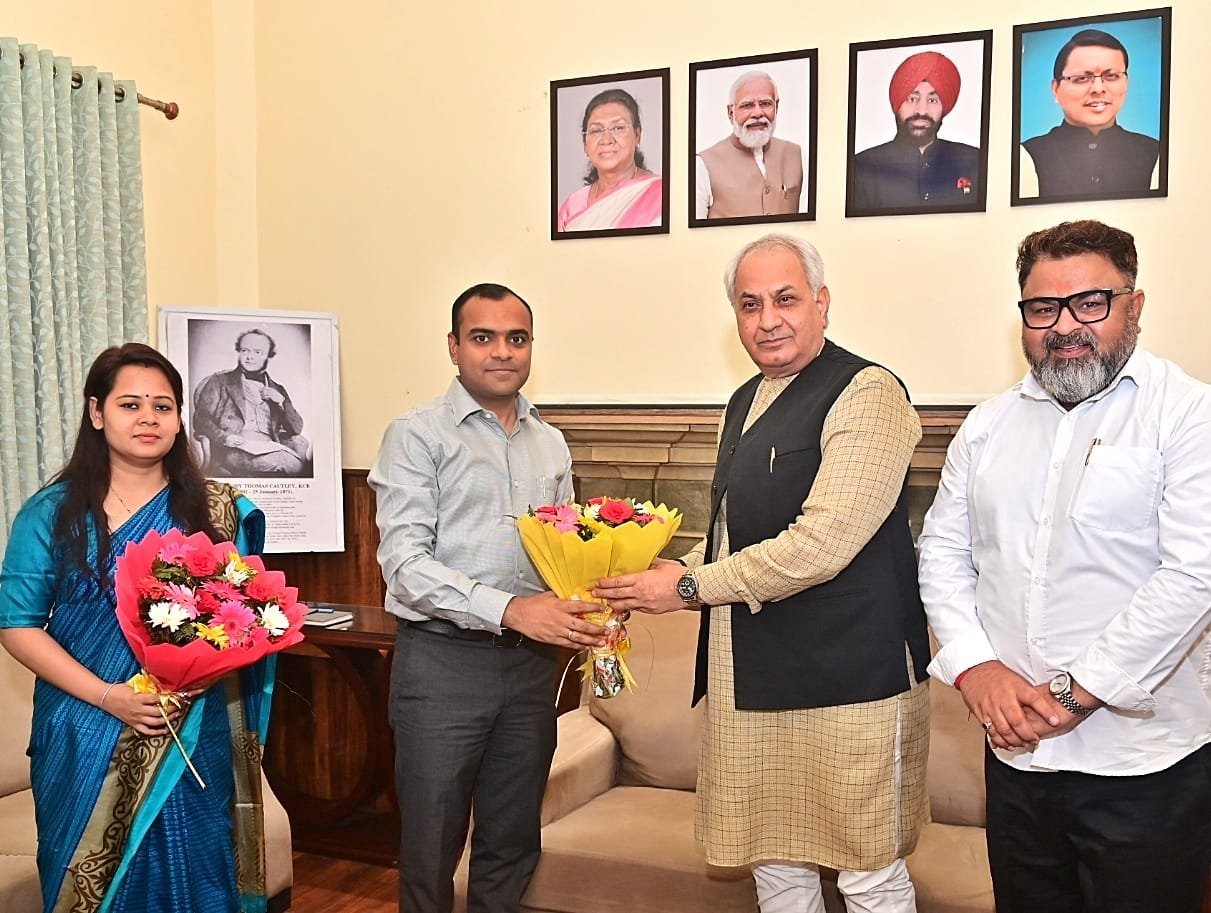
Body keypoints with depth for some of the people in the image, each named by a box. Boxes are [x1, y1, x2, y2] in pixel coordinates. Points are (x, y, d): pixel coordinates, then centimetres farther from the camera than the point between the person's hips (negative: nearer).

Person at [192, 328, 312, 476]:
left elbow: (297, 429, 21)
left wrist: (281, 402, 5)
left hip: (269, 446, 4)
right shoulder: (220, 380, 17)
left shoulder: (277, 390, 26)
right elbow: (201, 418, 7)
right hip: (236, 448, -4)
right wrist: (224, 437, -12)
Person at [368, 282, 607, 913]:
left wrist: (581, 615, -3)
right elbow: (404, 563, -14)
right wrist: (510, 608, -23)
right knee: (432, 844, 6)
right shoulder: (417, 435, -5)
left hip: (530, 661, 5)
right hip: (442, 659, -5)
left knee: (512, 842, 15)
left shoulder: (550, 444, 13)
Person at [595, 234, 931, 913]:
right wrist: (658, 582, 8)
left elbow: (823, 543, -22)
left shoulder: (867, 393, -13)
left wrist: (692, 587, -14)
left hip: (845, 676, -8)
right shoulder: (748, 400, 15)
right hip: (753, 679, 8)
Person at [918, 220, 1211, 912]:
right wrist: (976, 667, -8)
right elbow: (943, 550, 8)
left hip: (1145, 766, -4)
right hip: (1017, 754, 5)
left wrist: (1075, 694, -17)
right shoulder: (990, 424, 9)